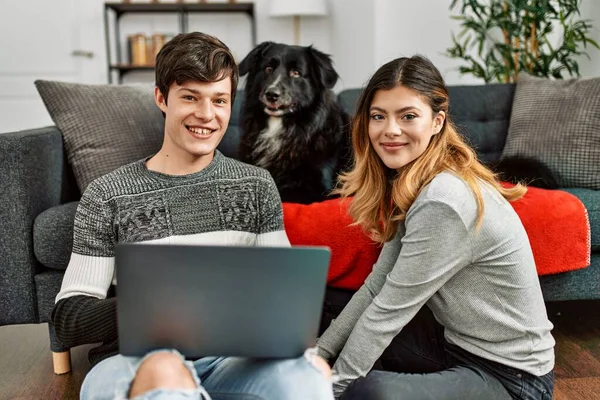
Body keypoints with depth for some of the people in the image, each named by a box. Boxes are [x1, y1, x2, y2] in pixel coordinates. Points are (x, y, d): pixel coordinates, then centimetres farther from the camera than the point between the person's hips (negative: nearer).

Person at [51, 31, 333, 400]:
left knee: (309, 367, -32)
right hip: (133, 364, 0)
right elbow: (68, 319, 3)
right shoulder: (106, 196, 7)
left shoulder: (257, 185, 13)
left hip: (231, 357, 1)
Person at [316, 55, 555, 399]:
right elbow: (376, 287, 0)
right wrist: (317, 355, -3)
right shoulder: (408, 186, 1)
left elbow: (390, 309, -23)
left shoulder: (444, 203, -27)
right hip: (458, 342, 9)